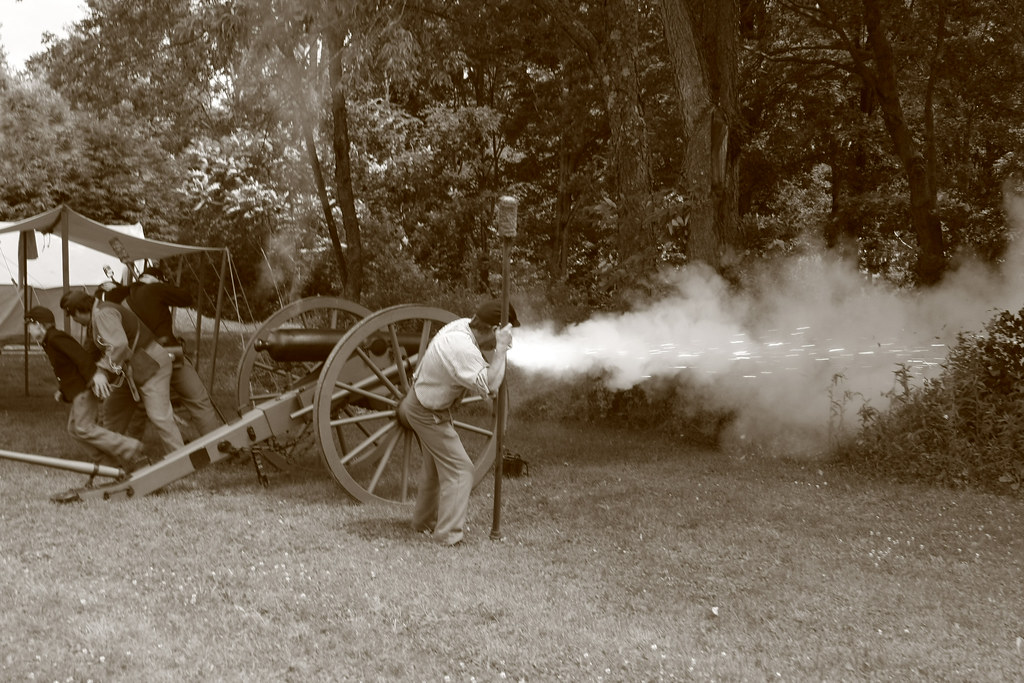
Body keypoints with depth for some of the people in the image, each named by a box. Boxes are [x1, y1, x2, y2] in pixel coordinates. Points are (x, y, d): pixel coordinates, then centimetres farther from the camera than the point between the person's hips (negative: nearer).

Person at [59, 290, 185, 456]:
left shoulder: (103, 314, -19)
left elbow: (118, 345, -34)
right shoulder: (93, 319, 14)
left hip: (151, 364, -11)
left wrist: (102, 371, -35)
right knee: (113, 410, 15)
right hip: (130, 369, 11)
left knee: (159, 415, -16)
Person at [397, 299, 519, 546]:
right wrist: (500, 349, -34)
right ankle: (449, 535, -7)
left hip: (420, 400, 10)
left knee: (436, 465, 24)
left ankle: (424, 521, 39)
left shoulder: (463, 325, -9)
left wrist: (494, 350, -13)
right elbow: (489, 387, -38)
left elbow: (481, 360, 5)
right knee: (459, 469, -7)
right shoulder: (461, 347, -36)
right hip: (429, 413, -10)